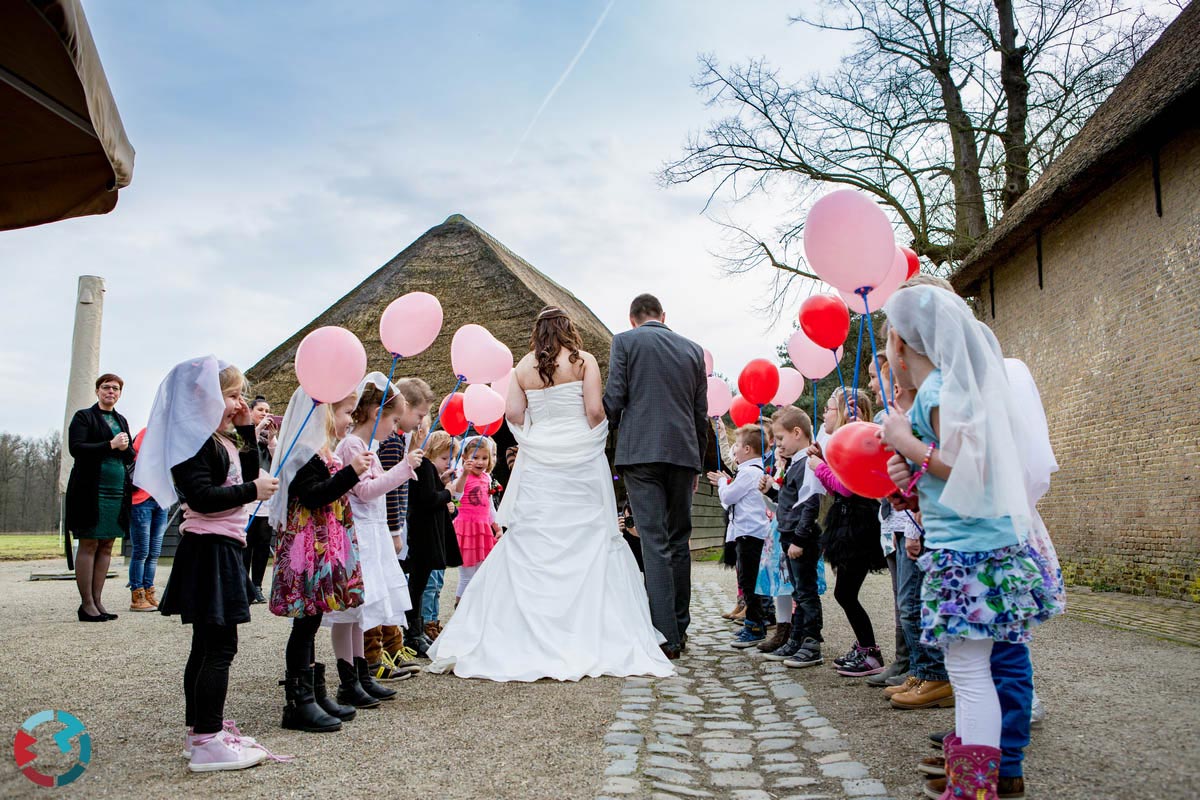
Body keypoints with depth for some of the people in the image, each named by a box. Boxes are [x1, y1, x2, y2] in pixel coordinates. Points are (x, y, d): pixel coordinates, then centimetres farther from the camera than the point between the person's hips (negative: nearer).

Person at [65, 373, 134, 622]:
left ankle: (97, 600, 10)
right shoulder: (83, 416, 2)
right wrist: (110, 445, -16)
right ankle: (86, 604, 1)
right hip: (91, 491, -6)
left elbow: (131, 454, 15)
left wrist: (125, 448, -7)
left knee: (107, 546, 5)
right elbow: (75, 448, -11)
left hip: (118, 490, 6)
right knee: (89, 545, -3)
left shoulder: (121, 421, 19)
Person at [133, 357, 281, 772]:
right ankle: (207, 742, -3)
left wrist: (246, 430, 15)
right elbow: (202, 497, -24)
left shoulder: (222, 440, 15)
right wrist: (252, 491, -17)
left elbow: (249, 472, 23)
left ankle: (199, 730, 26)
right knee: (219, 646, -9)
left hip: (221, 549, 11)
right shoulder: (193, 442, -15)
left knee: (208, 644, 16)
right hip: (209, 550, -11)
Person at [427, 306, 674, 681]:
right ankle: (594, 640, 5)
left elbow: (513, 414, -1)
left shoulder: (522, 368, 7)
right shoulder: (584, 361, 0)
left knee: (529, 547, 5)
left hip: (538, 465, 2)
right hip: (581, 462, -2)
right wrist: (593, 438, 9)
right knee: (589, 544, 4)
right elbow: (595, 410, -9)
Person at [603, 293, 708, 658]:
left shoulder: (625, 341, 4)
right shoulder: (692, 349, 15)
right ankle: (680, 628, 19)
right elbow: (701, 413, 14)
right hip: (683, 452, 4)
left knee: (655, 543, -5)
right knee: (679, 541, 12)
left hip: (641, 451, -4)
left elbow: (614, 399, -4)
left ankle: (666, 636, -8)